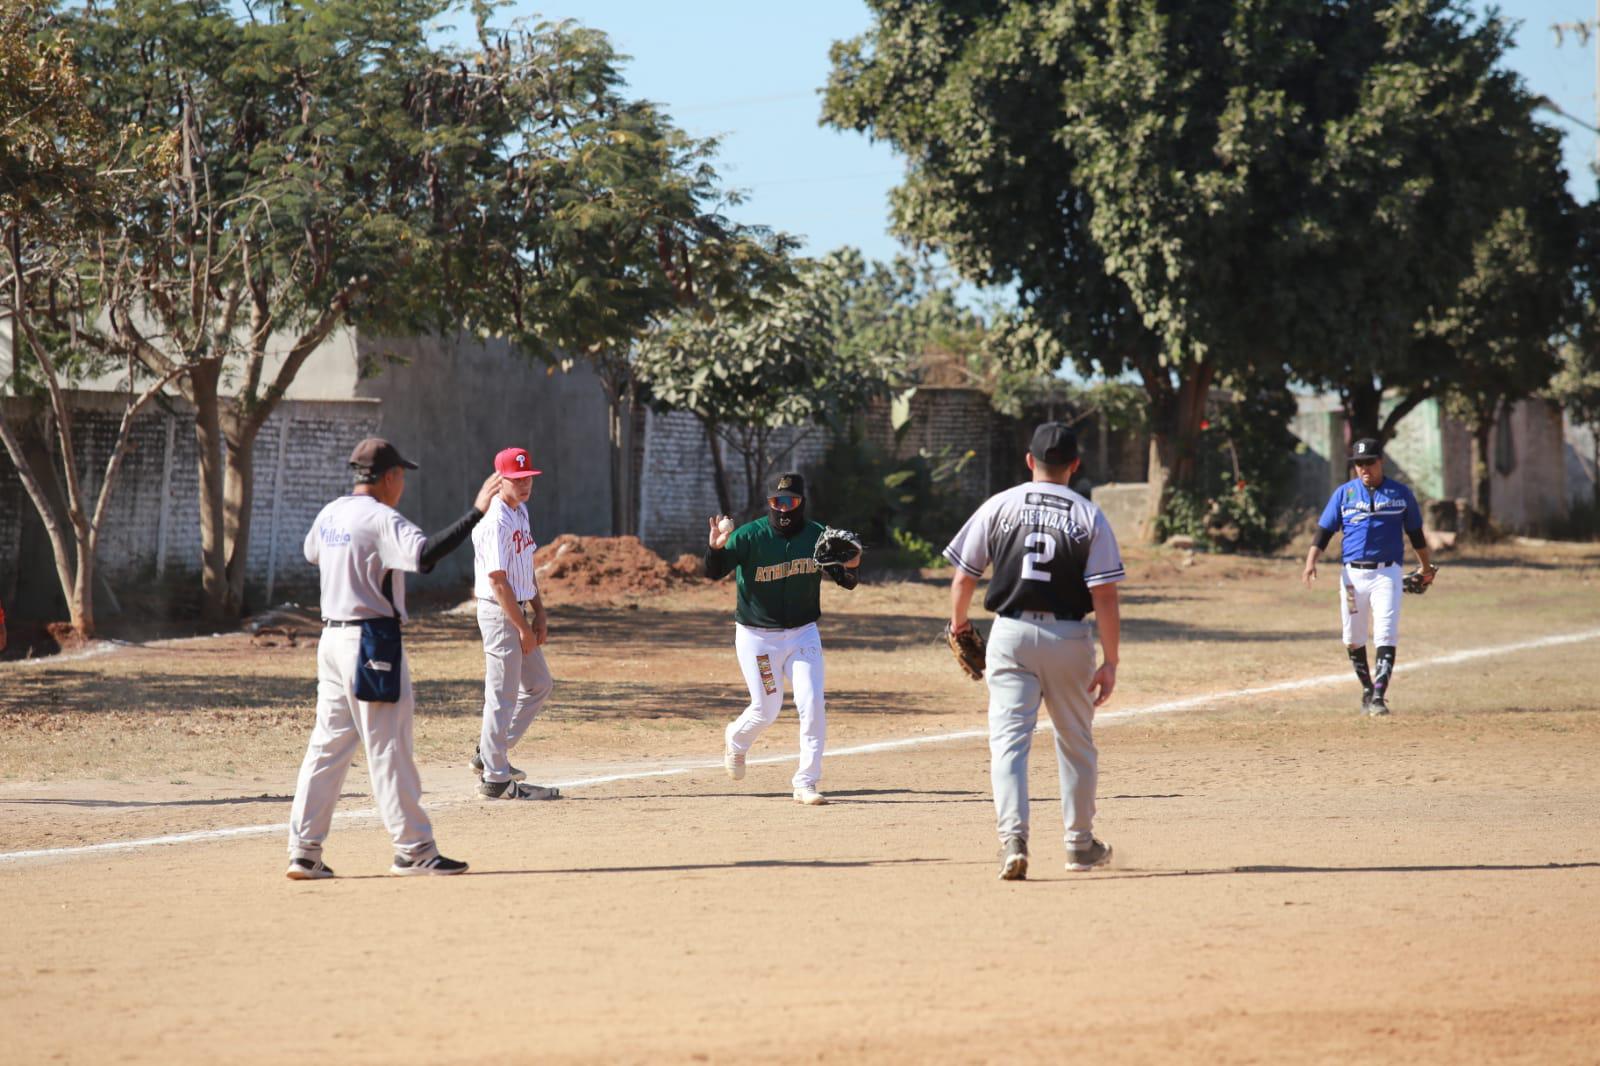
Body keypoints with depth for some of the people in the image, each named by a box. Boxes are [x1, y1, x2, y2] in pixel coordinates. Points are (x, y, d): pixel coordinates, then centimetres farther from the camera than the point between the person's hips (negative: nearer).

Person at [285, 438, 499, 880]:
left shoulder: (329, 515, 10)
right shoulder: (381, 519, -15)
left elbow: (311, 552, 30)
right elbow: (424, 554, -31)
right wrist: (476, 512, -33)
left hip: (332, 639, 8)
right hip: (373, 641, -8)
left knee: (328, 744, 9)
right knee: (389, 748, -4)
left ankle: (304, 852, 6)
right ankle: (414, 851, 0)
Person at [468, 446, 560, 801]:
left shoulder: (520, 512, 12)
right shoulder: (496, 521, -18)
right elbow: (498, 580, -21)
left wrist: (539, 613, 12)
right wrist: (523, 628, -19)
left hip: (519, 611, 10)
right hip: (499, 612, -10)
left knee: (539, 685, 16)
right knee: (502, 695, -6)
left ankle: (489, 754, 23)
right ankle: (495, 779, 0)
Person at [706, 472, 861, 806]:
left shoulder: (817, 536, -4)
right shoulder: (749, 536, -15)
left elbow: (845, 581, 0)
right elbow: (714, 572, -26)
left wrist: (850, 567, -23)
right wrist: (715, 548, -48)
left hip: (803, 634, 3)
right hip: (757, 637, -3)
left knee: (812, 705, -9)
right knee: (766, 709, 2)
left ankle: (806, 783, 0)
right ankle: (736, 739, 38)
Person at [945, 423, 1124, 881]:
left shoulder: (999, 506, 0)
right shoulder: (1089, 516, -3)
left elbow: (964, 576, 2)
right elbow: (1105, 595, -8)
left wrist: (958, 623, 21)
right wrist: (1110, 661, -4)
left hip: (1011, 633, 0)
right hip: (1069, 636, 0)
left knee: (1009, 740, -4)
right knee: (1076, 743, 16)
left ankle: (1013, 837, -23)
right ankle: (1080, 843, 26)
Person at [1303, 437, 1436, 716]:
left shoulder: (1400, 493, 5)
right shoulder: (1344, 493, 5)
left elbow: (1415, 533, 16)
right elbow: (1324, 530, 3)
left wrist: (1427, 567, 22)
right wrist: (1311, 562, -10)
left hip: (1387, 573, -2)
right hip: (1353, 574, 2)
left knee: (1386, 635, -13)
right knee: (1353, 638, 6)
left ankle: (1379, 696, -17)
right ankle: (1367, 690, 24)